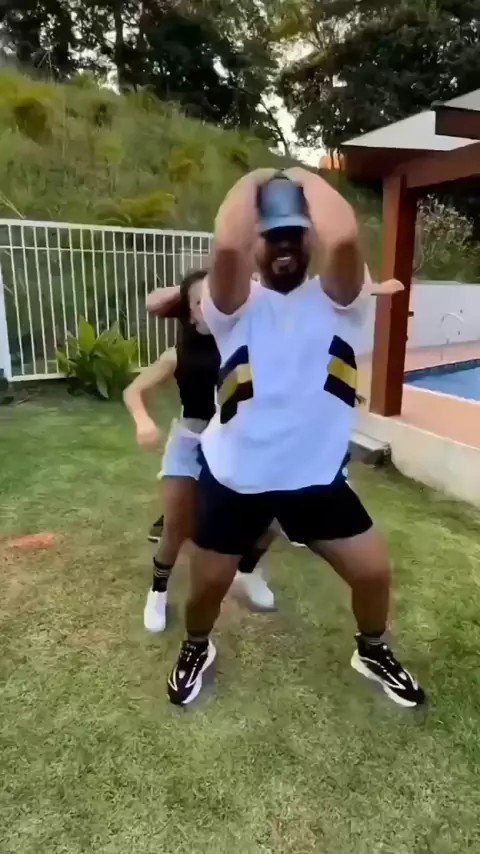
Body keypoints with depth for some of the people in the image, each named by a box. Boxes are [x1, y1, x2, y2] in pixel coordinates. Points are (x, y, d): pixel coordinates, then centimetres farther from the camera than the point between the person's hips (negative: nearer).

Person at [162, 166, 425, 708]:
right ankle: (196, 648, 49)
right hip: (234, 477, -1)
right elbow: (227, 246, -30)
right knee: (208, 583, 13)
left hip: (317, 477, 2)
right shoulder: (236, 305, -6)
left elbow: (343, 239, -25)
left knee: (373, 571, 7)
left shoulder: (334, 299, -2)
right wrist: (252, 183, -11)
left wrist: (307, 179, -8)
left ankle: (372, 651, 41)